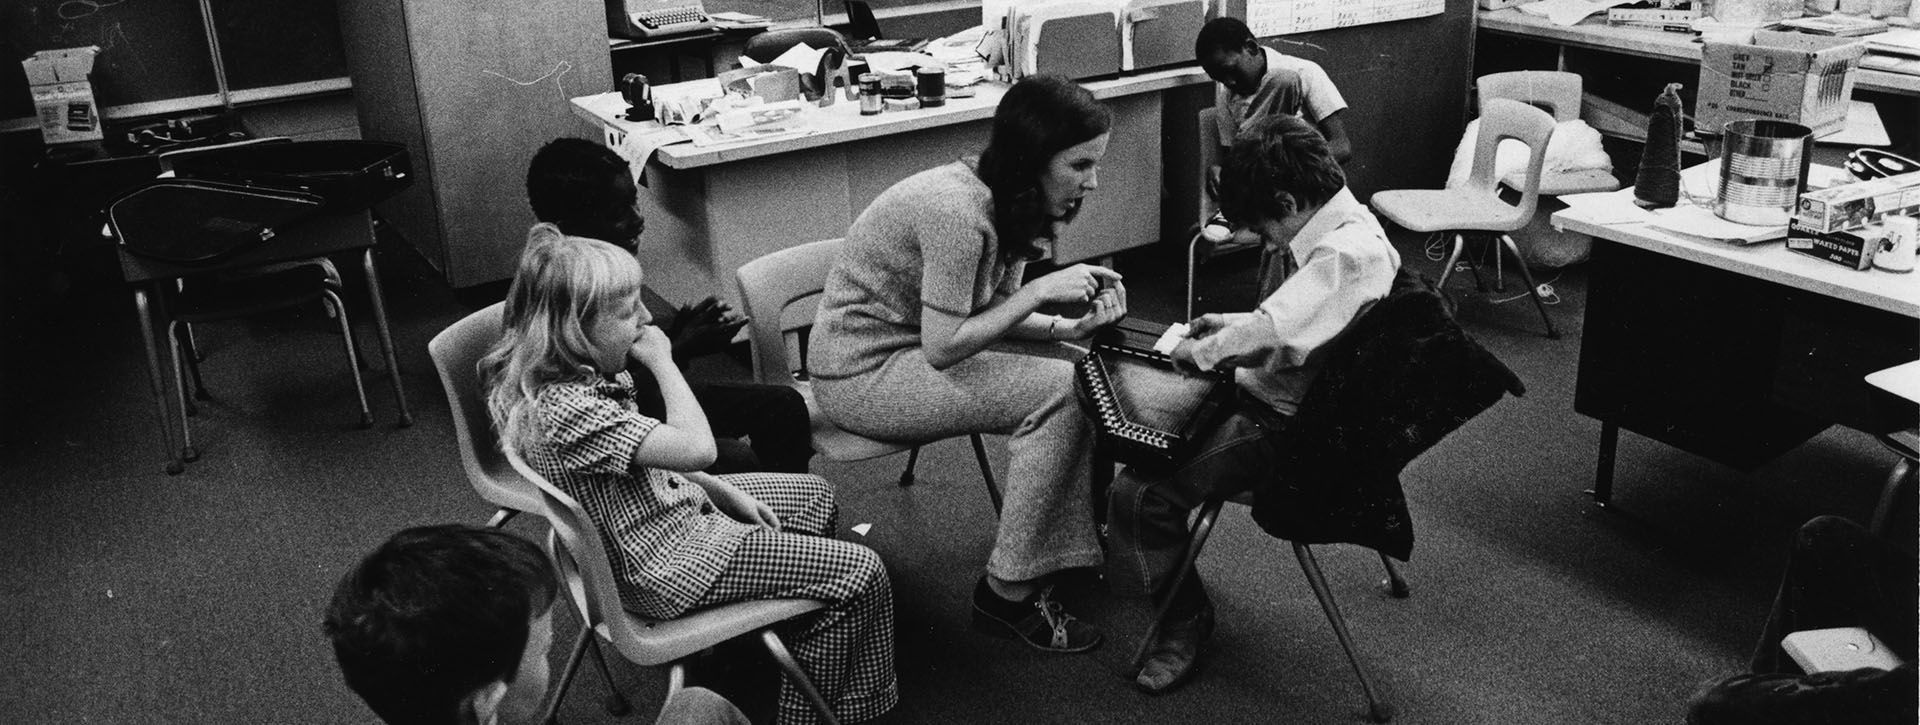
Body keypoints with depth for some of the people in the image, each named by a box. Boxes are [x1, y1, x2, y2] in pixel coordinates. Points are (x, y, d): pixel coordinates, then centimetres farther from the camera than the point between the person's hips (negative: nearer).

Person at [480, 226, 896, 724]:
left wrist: (722, 490, 4)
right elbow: (696, 448, -36)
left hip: (669, 501, 10)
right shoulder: (565, 409, -34)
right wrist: (662, 360, -23)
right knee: (861, 574, -7)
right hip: (662, 565, -10)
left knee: (815, 496, 24)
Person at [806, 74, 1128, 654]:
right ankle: (1009, 592, -9)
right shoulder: (958, 210, -28)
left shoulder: (1011, 201, 1)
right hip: (862, 373, -9)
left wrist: (1069, 328, -12)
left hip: (916, 347, 9)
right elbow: (941, 346, -26)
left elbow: (990, 315, 5)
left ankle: (1061, 557, 3)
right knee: (1059, 392, -19)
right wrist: (1041, 290, -22)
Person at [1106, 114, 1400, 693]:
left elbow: (1272, 335, -36)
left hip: (1286, 427, -11)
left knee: (1140, 494, -21)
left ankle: (1186, 617, 5)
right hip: (1259, 391, 11)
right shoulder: (1332, 231, 6)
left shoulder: (1351, 253, -27)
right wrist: (1229, 326, 7)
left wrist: (1202, 351, -18)